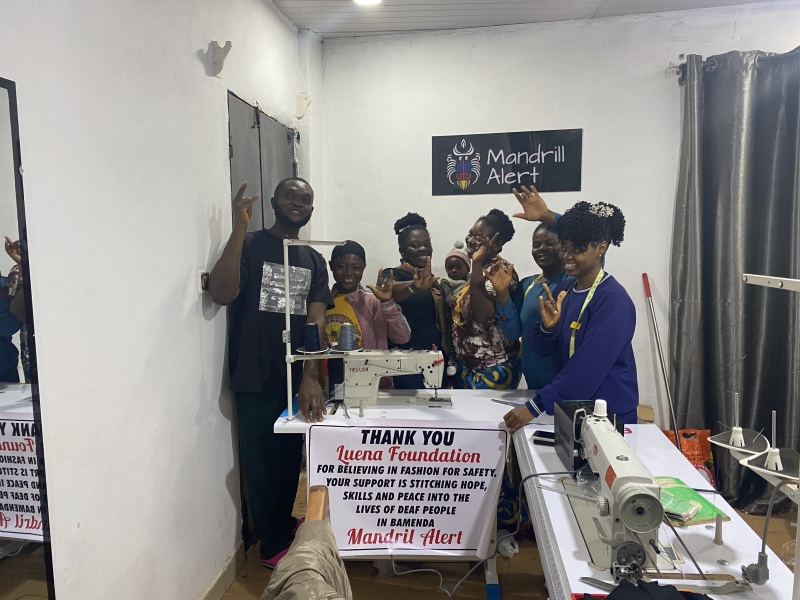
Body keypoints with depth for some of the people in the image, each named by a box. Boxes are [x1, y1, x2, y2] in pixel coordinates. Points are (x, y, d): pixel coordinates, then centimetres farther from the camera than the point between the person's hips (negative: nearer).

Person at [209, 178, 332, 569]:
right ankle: (273, 543, 25)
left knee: (291, 457, 18)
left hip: (297, 377, 5)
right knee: (262, 461, 7)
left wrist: (310, 377, -16)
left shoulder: (314, 261, 8)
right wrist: (239, 229, -29)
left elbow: (316, 320, -4)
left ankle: (285, 522, 40)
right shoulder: (250, 245, -6)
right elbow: (221, 294, -23)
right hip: (255, 378, -5)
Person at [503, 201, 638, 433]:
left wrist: (536, 406, -29)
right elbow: (542, 349, 5)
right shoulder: (567, 293, 4)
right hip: (571, 410, 7)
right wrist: (548, 327, -17)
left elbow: (589, 364, -27)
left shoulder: (613, 300, -19)